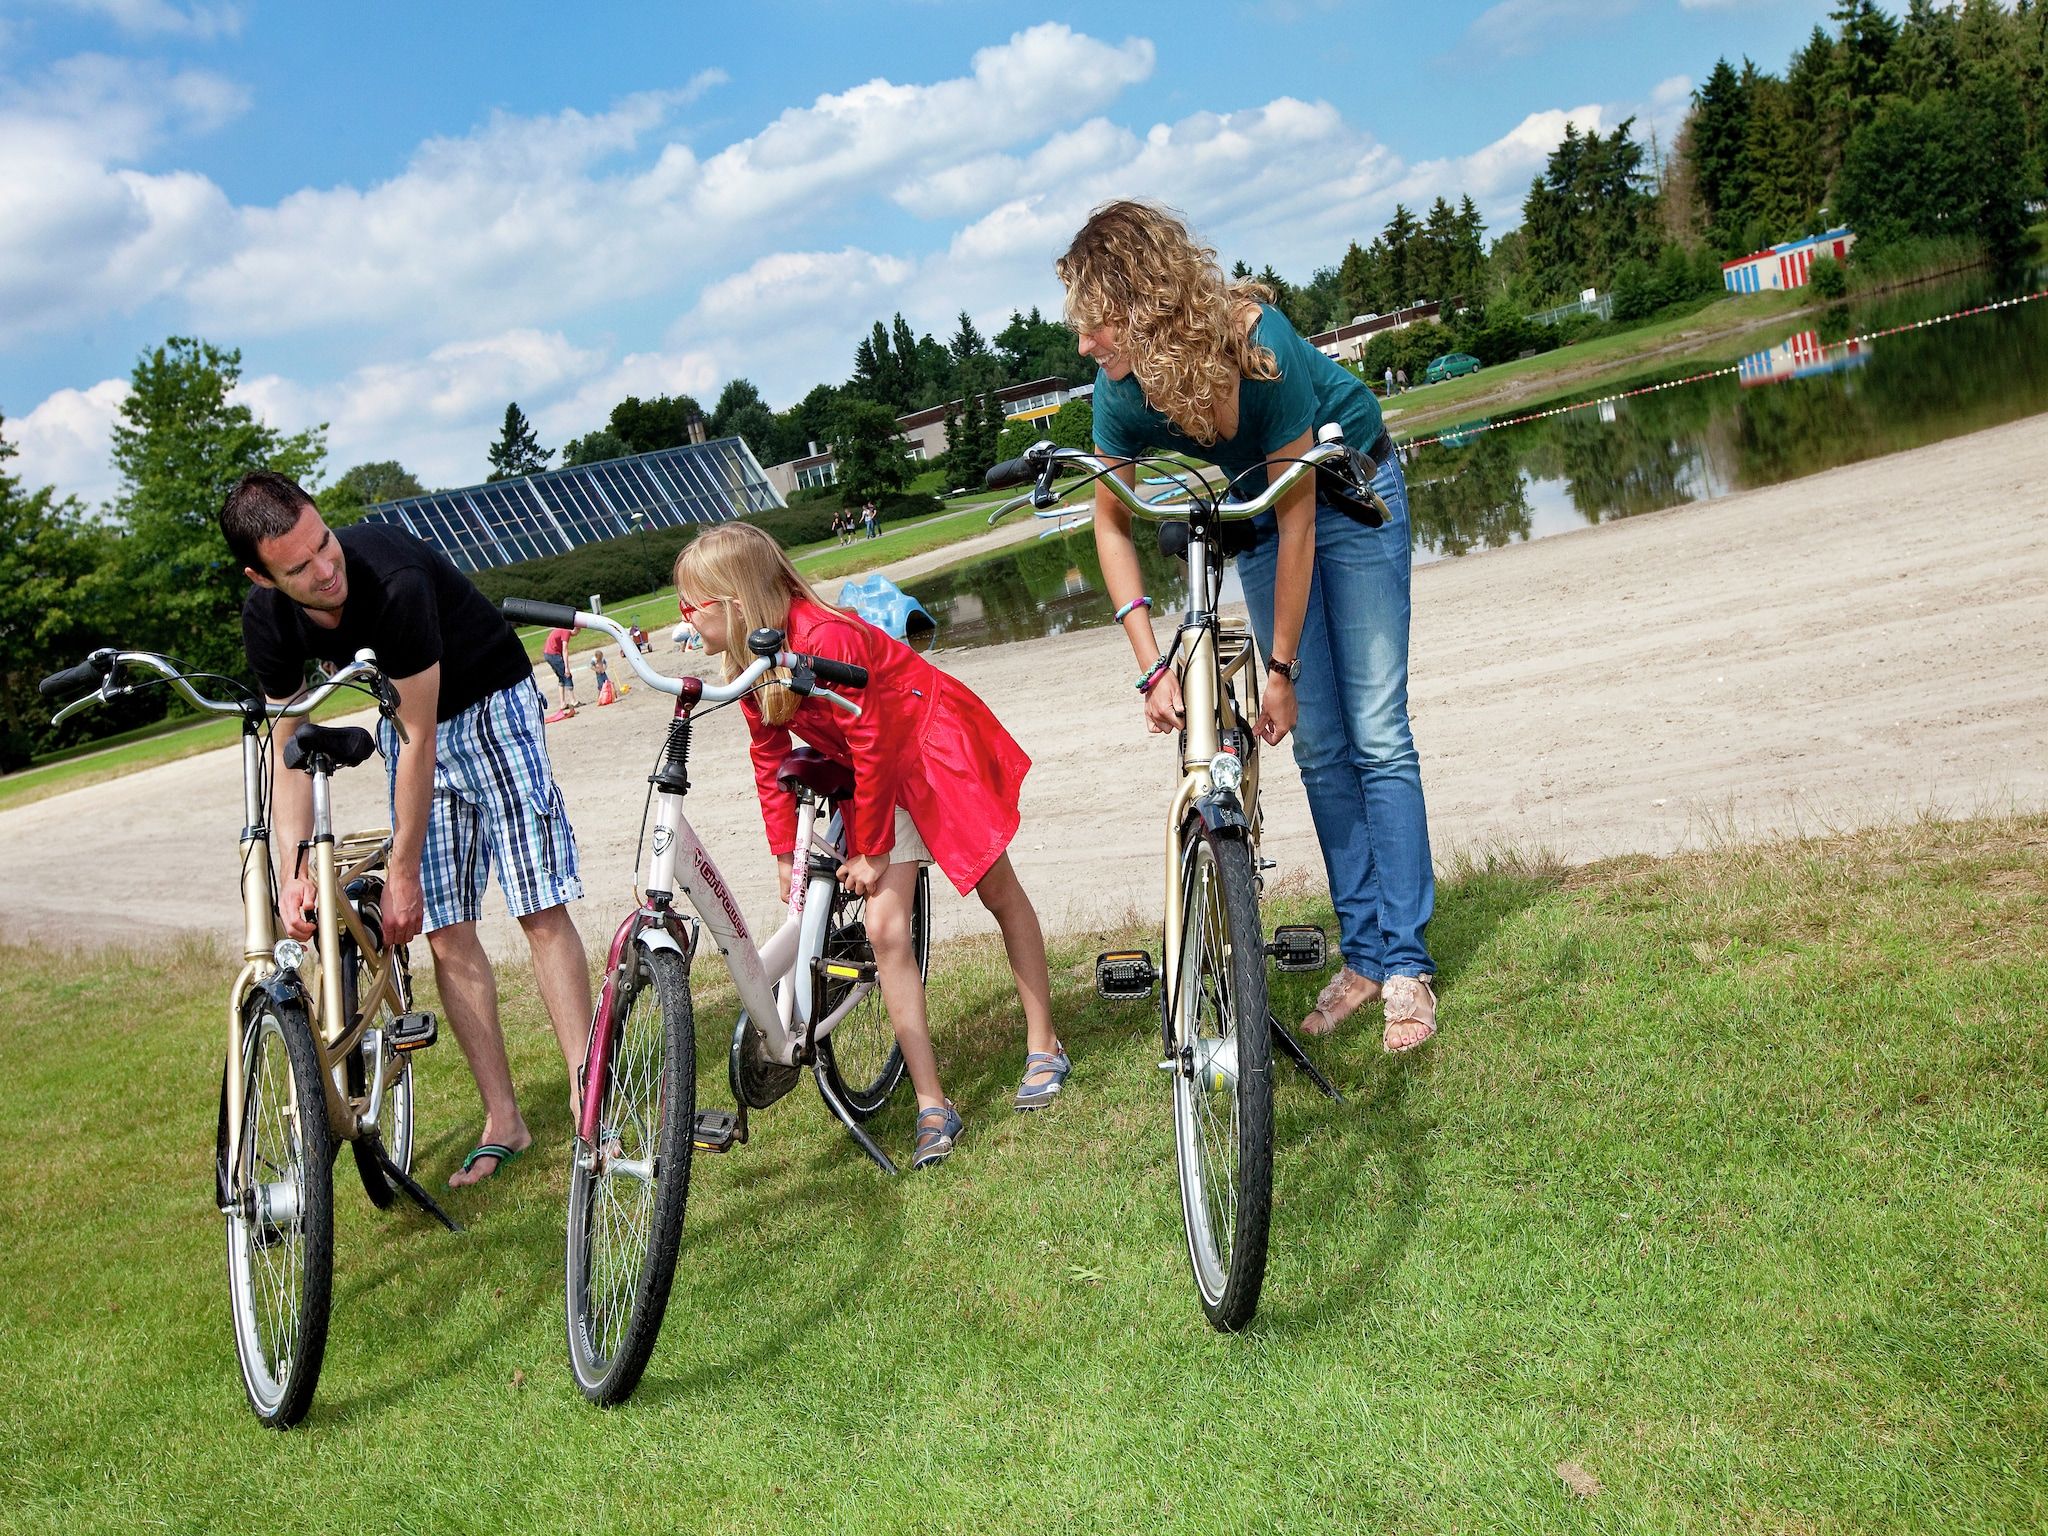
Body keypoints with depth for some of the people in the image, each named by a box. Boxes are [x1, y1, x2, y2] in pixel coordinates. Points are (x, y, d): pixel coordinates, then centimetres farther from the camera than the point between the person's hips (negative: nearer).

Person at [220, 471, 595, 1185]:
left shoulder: (395, 579, -36)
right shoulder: (267, 617, -18)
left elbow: (419, 740, -28)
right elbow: (287, 743, -7)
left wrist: (402, 872, -21)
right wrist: (294, 869, -19)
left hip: (489, 704, -5)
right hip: (406, 722, 5)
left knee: (541, 908, -12)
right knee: (446, 932, -2)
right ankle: (503, 1120, 5)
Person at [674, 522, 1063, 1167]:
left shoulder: (823, 638, -32)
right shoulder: (749, 661, -8)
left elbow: (871, 746, -27)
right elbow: (769, 756, 3)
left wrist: (871, 851, -19)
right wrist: (784, 853, 1)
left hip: (937, 746, -7)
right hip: (880, 774, 7)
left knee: (999, 893, 8)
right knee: (884, 930, -7)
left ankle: (1044, 1047, 25)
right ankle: (932, 1106, -5)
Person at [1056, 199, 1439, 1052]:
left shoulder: (1259, 345, -37)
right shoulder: (1123, 385, -24)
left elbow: (1298, 522, -30)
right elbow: (1113, 523, -10)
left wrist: (1282, 668, -23)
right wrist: (1152, 667, -18)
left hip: (1348, 491, -4)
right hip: (1252, 513, 4)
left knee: (1375, 734, -7)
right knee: (1319, 746, 3)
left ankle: (1407, 965, -2)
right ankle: (1363, 954, 10)